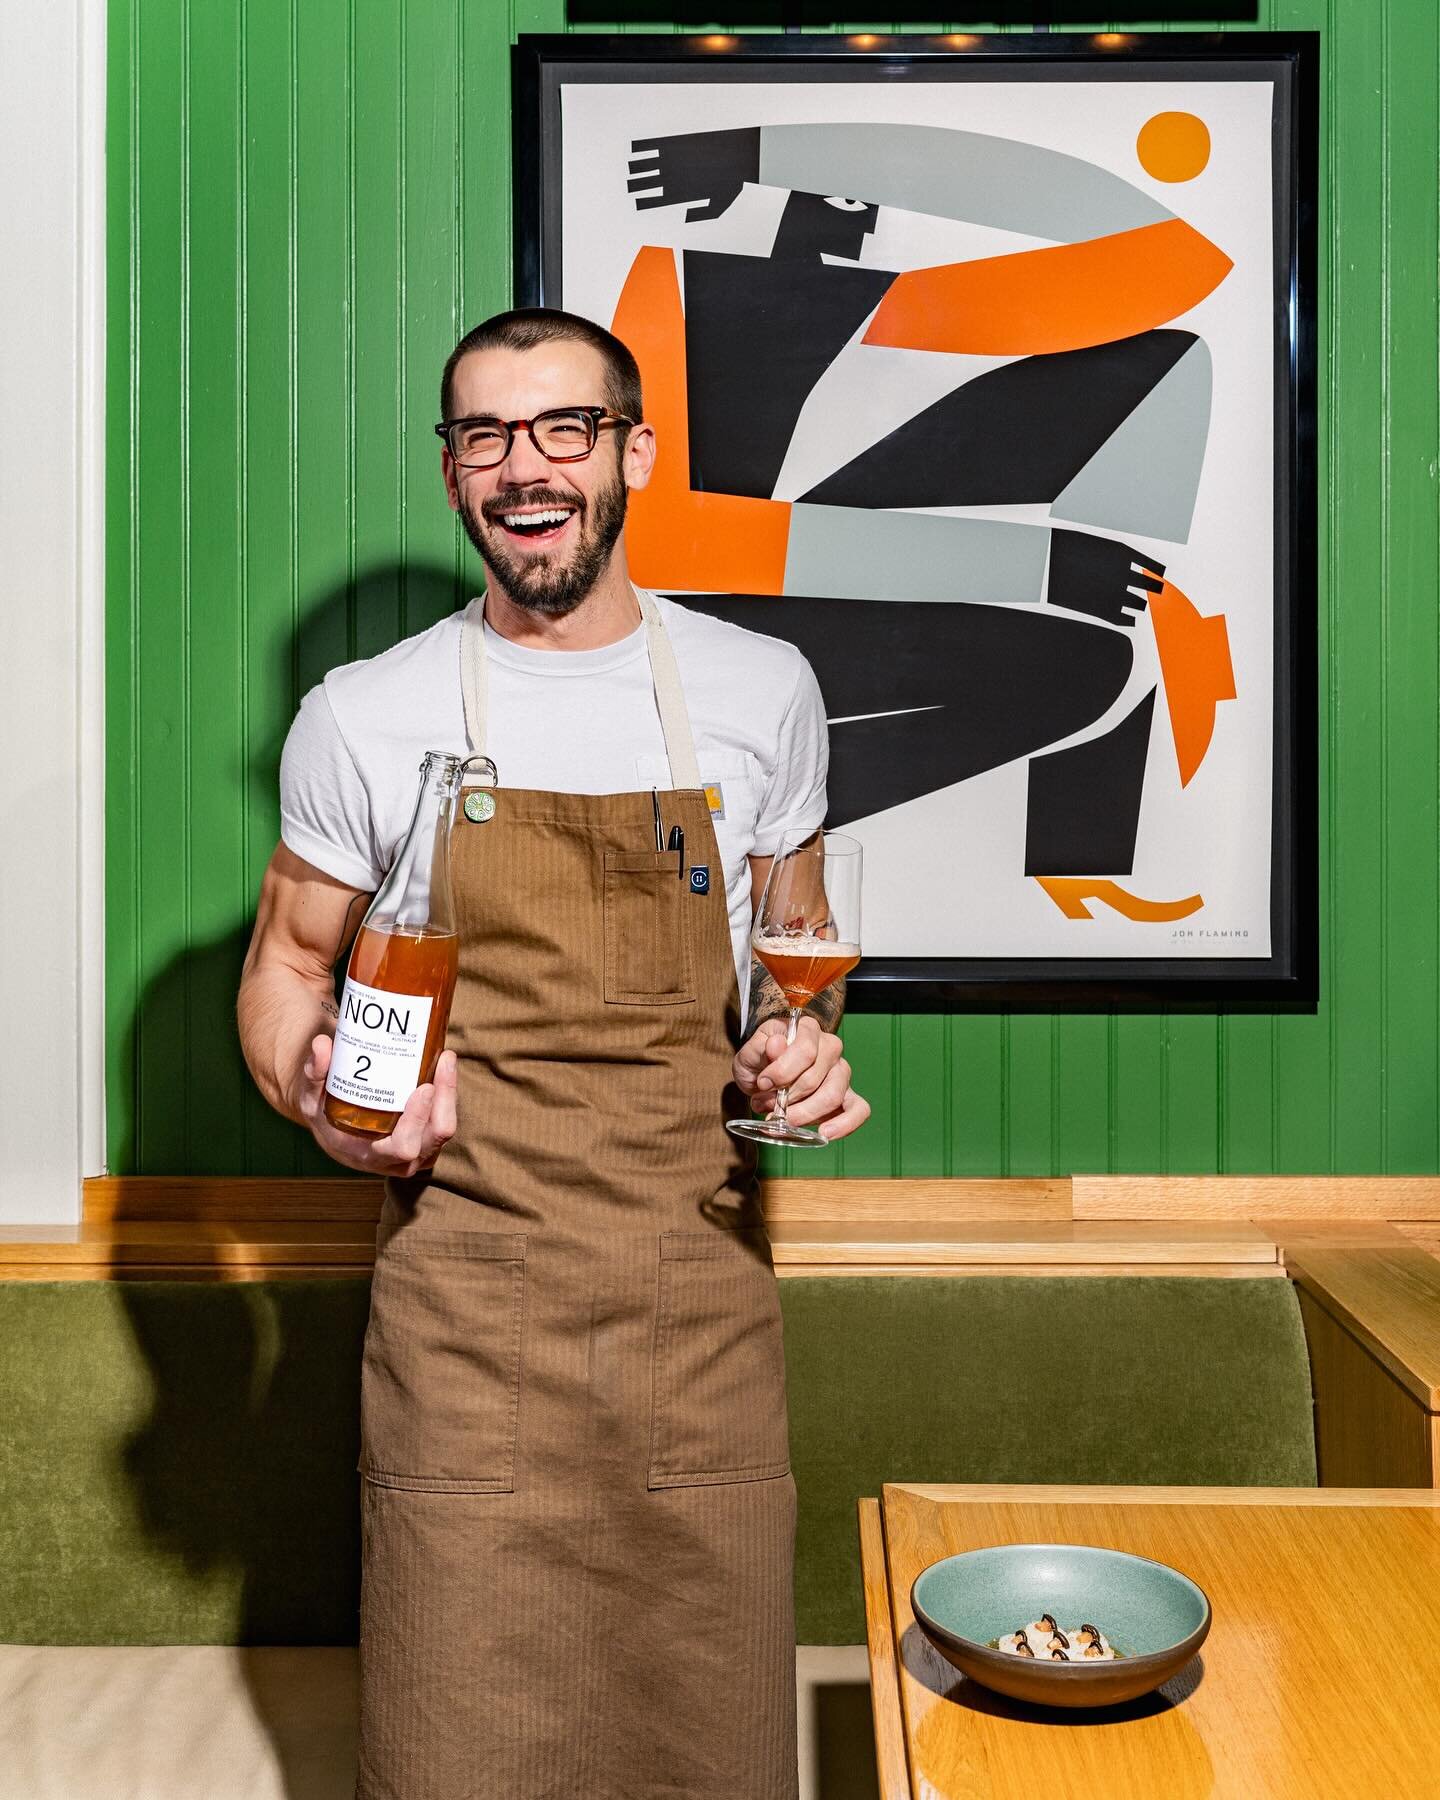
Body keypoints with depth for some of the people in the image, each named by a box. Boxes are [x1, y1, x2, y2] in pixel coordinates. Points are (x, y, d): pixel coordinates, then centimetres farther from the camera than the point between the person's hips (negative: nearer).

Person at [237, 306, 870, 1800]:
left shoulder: (759, 689, 4)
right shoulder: (362, 719, -1)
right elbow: (284, 968, 9)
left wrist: (802, 1049, -3)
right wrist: (324, 1104, -11)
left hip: (701, 1285, 2)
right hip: (464, 1299, -1)